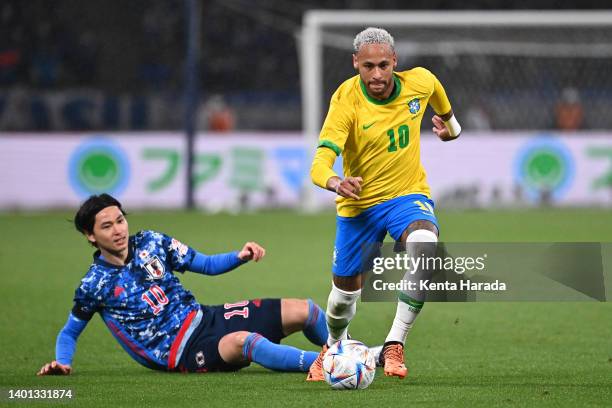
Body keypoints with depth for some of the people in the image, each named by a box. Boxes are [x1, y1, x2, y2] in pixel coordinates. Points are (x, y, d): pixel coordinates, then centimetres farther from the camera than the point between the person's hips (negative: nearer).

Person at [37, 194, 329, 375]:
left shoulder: (150, 242, 5)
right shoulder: (94, 285, -6)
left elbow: (207, 265, 12)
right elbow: (70, 332, 9)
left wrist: (240, 257, -7)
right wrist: (62, 363, -11)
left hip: (204, 318, 6)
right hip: (182, 354, -6)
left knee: (302, 310, -3)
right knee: (242, 341, -39)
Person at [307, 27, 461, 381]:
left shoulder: (420, 82, -13)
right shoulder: (346, 102, -23)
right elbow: (320, 164, -32)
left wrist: (449, 121, 31)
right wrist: (334, 181, -54)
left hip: (408, 194, 1)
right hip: (358, 205, -1)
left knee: (425, 246, -33)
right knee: (345, 293, 10)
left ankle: (394, 346, -23)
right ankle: (334, 348, 47)